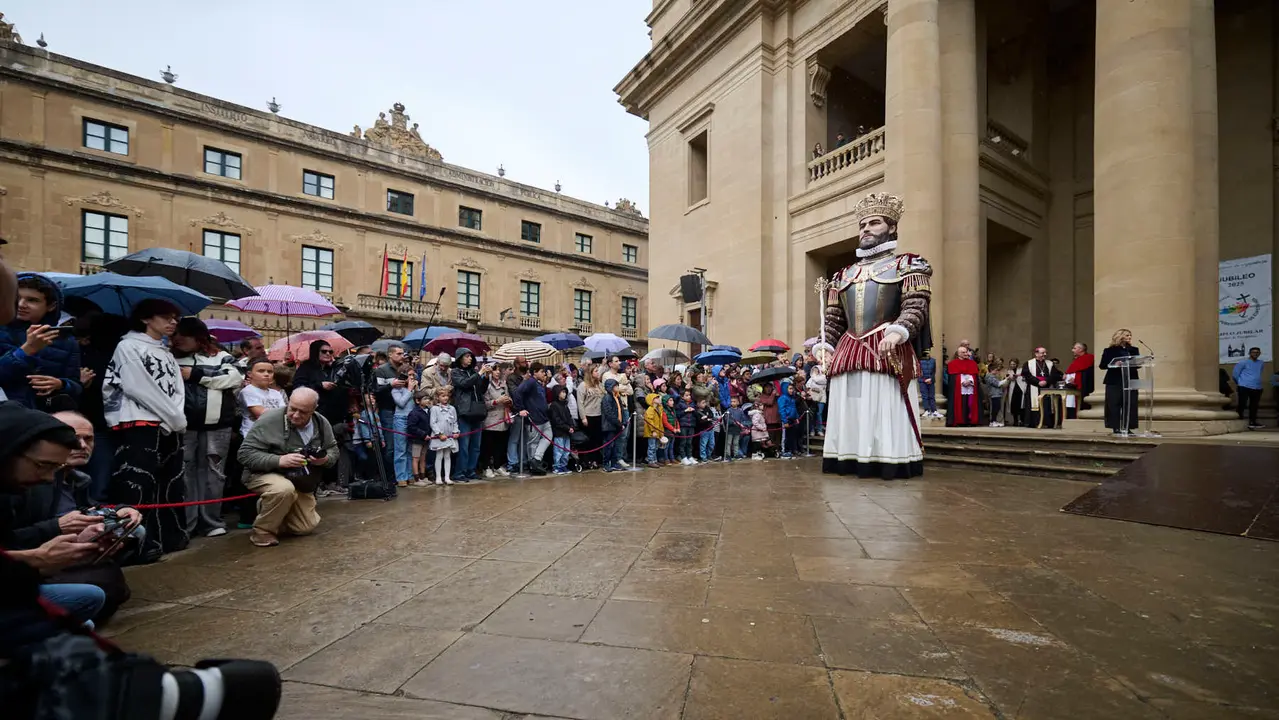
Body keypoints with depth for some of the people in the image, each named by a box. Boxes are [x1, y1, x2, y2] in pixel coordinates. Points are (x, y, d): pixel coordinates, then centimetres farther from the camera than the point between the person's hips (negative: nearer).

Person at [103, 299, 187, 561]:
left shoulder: (167, 354, 19)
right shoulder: (129, 346, -1)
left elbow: (178, 389, 12)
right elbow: (140, 388, -10)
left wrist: (178, 420, -5)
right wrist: (175, 419, -7)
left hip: (170, 429, 7)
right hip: (139, 427, -7)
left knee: (171, 484, 9)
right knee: (138, 486, -7)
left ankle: (171, 538, 18)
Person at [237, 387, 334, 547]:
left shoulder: (321, 423, -7)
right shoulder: (269, 420, -23)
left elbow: (333, 450, 3)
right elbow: (245, 454, -22)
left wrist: (325, 459, -21)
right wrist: (279, 460, -35)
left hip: (301, 483, 5)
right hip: (265, 475, -5)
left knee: (306, 527, 4)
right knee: (285, 489, -40)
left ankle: (267, 508, 29)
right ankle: (262, 531, -13)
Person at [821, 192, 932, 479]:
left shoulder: (907, 265, 9)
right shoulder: (845, 273, 22)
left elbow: (915, 308, -6)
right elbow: (833, 320, 20)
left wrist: (896, 332, -26)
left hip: (888, 355, -4)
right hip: (847, 356, 5)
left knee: (887, 419, -7)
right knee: (848, 419, 3)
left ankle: (890, 466, 0)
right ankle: (852, 463, 10)